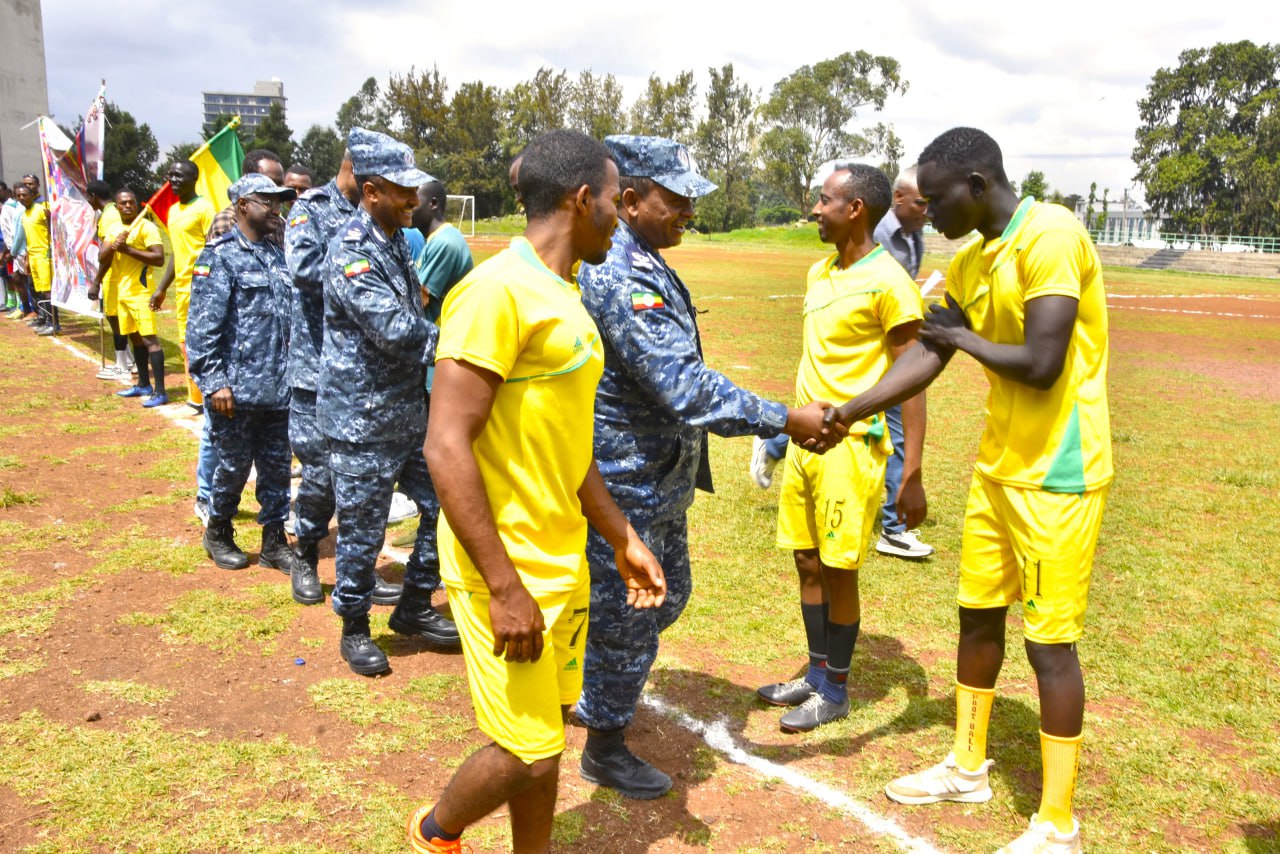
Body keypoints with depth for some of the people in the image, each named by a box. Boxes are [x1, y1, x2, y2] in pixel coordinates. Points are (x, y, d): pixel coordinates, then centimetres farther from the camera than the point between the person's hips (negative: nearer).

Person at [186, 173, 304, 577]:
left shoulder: (277, 255, 12)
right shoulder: (219, 256, -8)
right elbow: (204, 327, -13)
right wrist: (215, 382, -16)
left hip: (278, 388, 6)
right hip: (238, 388, -6)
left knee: (277, 466, 11)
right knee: (234, 465, 7)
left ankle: (274, 541, 23)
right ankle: (218, 533, 29)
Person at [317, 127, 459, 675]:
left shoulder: (395, 239, 10)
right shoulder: (353, 251, -18)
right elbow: (397, 331, -26)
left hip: (409, 408, 9)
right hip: (364, 420, -8)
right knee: (362, 530, 5)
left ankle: (414, 608, 29)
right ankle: (354, 629, 26)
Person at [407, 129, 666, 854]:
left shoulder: (565, 297, 12)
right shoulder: (499, 290, -18)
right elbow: (447, 448, -22)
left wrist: (623, 537, 16)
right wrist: (505, 586, -22)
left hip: (563, 562, 9)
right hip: (508, 571, -9)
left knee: (549, 732, 18)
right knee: (529, 752, 1)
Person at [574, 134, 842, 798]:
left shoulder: (640, 263, 9)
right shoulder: (618, 276, -26)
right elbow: (684, 388, -30)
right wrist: (785, 420, -24)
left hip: (658, 475, 10)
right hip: (624, 481, -10)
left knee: (667, 594, 23)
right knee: (627, 615, 6)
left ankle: (592, 687, 42)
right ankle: (605, 748, 27)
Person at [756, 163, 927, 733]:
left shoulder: (887, 283, -13)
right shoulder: (819, 273, 11)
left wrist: (912, 476, -18)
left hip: (851, 445, -8)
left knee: (838, 572, 3)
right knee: (807, 563, 15)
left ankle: (834, 692, 21)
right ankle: (815, 675, 31)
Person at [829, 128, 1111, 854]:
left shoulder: (1050, 236, -19)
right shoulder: (970, 262, 8)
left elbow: (1041, 365, -27)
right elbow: (926, 359, 5)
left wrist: (964, 336, -10)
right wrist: (845, 413, -6)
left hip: (1057, 474, -9)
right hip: (998, 466, 9)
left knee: (1050, 641, 1)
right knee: (979, 615, 17)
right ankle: (968, 767, 37)